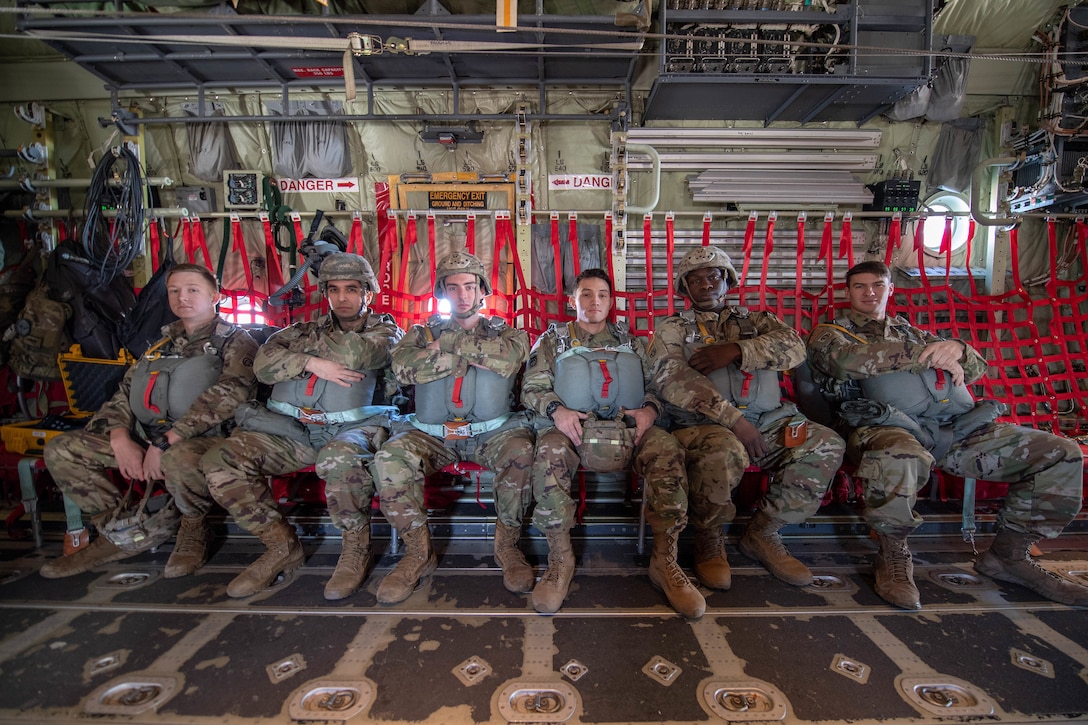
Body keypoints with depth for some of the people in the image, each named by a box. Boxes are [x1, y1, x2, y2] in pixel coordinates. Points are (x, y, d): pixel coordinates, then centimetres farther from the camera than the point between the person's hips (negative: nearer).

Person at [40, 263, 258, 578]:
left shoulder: (235, 340, -1)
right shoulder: (161, 345, 21)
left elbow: (228, 394, -19)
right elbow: (124, 393, 16)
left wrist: (166, 442, -23)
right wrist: (121, 440, -6)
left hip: (206, 438, -7)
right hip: (148, 437, 7)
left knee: (179, 458, -39)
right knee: (61, 449, -2)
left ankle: (194, 528, -7)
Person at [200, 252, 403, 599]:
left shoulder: (386, 331, 8)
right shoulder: (308, 329, 19)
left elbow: (353, 353, -15)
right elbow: (263, 363, 3)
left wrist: (298, 341, 2)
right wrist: (312, 363, -14)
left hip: (353, 427, -4)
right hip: (295, 428, 5)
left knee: (338, 460, -38)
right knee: (219, 461, -15)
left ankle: (356, 547, -12)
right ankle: (282, 545, 0)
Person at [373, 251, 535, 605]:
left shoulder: (505, 332, 11)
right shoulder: (424, 331, 14)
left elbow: (508, 358, -16)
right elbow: (403, 367, -10)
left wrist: (448, 342, -9)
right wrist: (474, 355, -11)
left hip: (489, 432, -1)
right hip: (433, 434, 1)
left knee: (521, 450, -32)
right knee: (390, 458, -27)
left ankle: (507, 546, -9)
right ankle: (419, 552, -7)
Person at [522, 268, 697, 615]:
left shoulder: (631, 342, 25)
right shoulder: (553, 340, 19)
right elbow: (531, 388, 8)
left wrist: (650, 408, -7)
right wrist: (556, 409, -13)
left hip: (626, 429, 2)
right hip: (573, 428, -1)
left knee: (667, 449, -29)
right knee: (547, 453, -36)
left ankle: (664, 559, -19)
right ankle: (560, 558, -21)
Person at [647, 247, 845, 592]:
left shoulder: (755, 320, 21)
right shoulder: (672, 329, 11)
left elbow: (793, 345, -1)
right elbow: (673, 379, -9)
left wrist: (735, 350, -16)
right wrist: (733, 418, -19)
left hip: (767, 421, 4)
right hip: (703, 424, -4)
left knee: (826, 444, -19)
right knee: (724, 451, -36)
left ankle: (762, 534, -2)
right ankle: (709, 539, -6)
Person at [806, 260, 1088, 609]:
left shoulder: (910, 332, 32)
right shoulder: (829, 334, 14)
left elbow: (977, 368, 24)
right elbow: (850, 360, -12)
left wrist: (957, 349, -2)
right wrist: (929, 355, -5)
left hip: (957, 427, 7)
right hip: (889, 426, -6)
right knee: (897, 458, -42)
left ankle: (1009, 554, 11)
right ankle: (893, 557, -17)